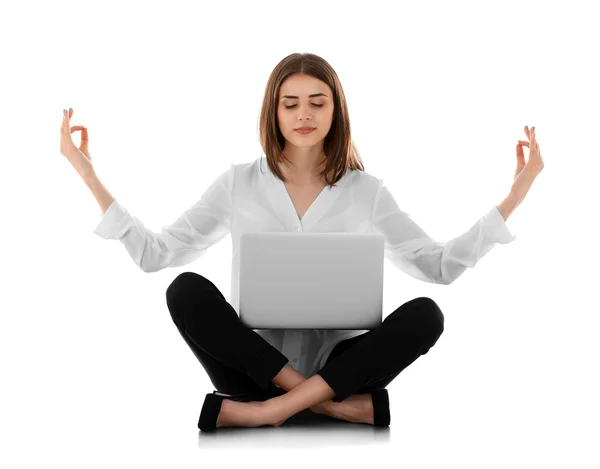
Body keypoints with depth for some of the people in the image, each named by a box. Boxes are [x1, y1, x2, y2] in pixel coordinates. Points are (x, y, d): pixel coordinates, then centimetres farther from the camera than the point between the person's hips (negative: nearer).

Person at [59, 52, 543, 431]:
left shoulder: (366, 191, 7)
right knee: (187, 290, -27)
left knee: (425, 315, -26)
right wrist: (90, 176, -5)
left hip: (337, 362, 1)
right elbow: (154, 254, 2)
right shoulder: (238, 184, 6)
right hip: (254, 365, 0)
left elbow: (440, 265, 5)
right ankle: (340, 405, -26)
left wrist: (515, 195, -1)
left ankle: (268, 410, -29)